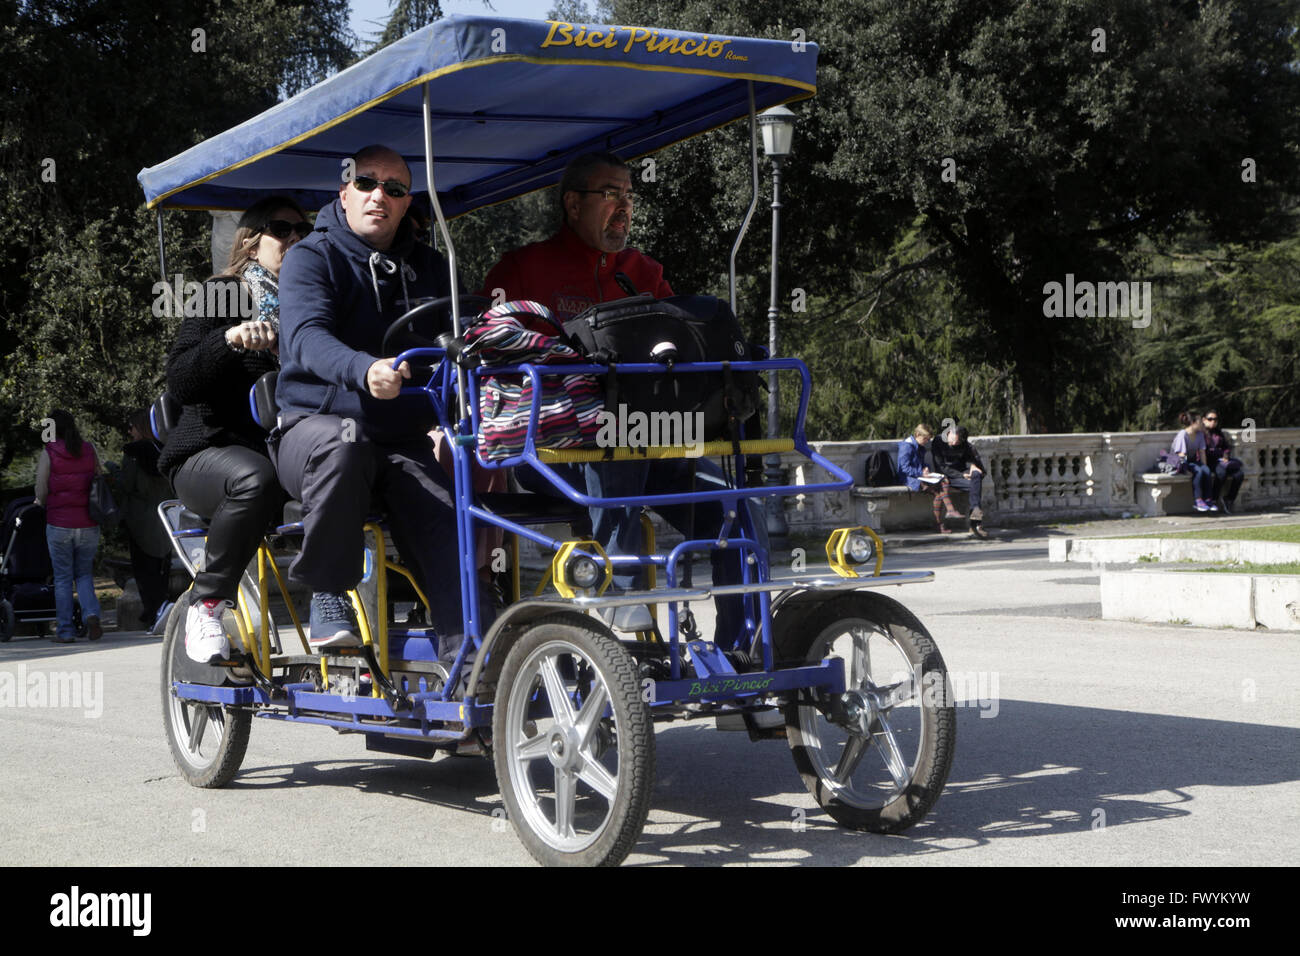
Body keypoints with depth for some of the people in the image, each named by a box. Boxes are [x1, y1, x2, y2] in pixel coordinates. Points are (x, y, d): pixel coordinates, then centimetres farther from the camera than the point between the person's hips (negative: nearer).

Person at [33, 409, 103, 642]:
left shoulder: (49, 453, -5)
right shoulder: (89, 450, 3)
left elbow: (41, 491, -5)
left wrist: (41, 503, 16)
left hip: (59, 524, -3)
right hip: (88, 524, 3)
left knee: (62, 578, 6)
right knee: (84, 574, 14)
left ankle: (65, 630, 6)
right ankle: (91, 614, -10)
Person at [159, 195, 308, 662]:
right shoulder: (221, 296, 4)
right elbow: (179, 383, -10)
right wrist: (229, 338, -25)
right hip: (212, 452, -4)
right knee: (255, 479, -40)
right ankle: (206, 605, -22)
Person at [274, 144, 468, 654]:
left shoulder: (428, 269, 16)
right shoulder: (312, 258, 0)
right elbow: (307, 336, -20)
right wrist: (364, 371, -42)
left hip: (403, 440, 4)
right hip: (315, 425, -3)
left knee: (446, 523, -24)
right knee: (343, 446, -39)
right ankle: (328, 596, -21)